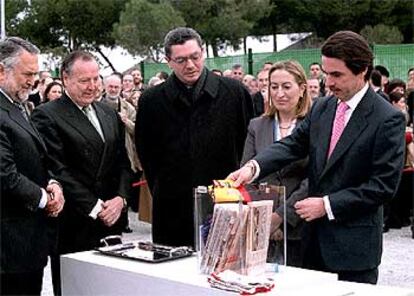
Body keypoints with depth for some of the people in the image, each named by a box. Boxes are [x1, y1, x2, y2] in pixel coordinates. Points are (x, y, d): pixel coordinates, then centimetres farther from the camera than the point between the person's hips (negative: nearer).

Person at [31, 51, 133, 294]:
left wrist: (121, 198, -2)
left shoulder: (110, 114, 15)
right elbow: (58, 171, -13)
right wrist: (94, 208, -13)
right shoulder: (47, 116, -6)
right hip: (74, 227, -5)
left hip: (111, 220, 6)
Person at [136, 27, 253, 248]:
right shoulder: (151, 101, 3)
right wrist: (164, 193, 9)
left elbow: (249, 143, 8)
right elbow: (146, 155, 11)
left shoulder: (235, 92, 1)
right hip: (172, 214, 1)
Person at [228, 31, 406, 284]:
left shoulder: (388, 119, -12)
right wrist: (253, 167, -16)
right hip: (315, 238, 6)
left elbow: (384, 185, -14)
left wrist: (327, 205, -16)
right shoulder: (322, 108, 8)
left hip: (354, 245, -6)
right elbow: (293, 145, 3)